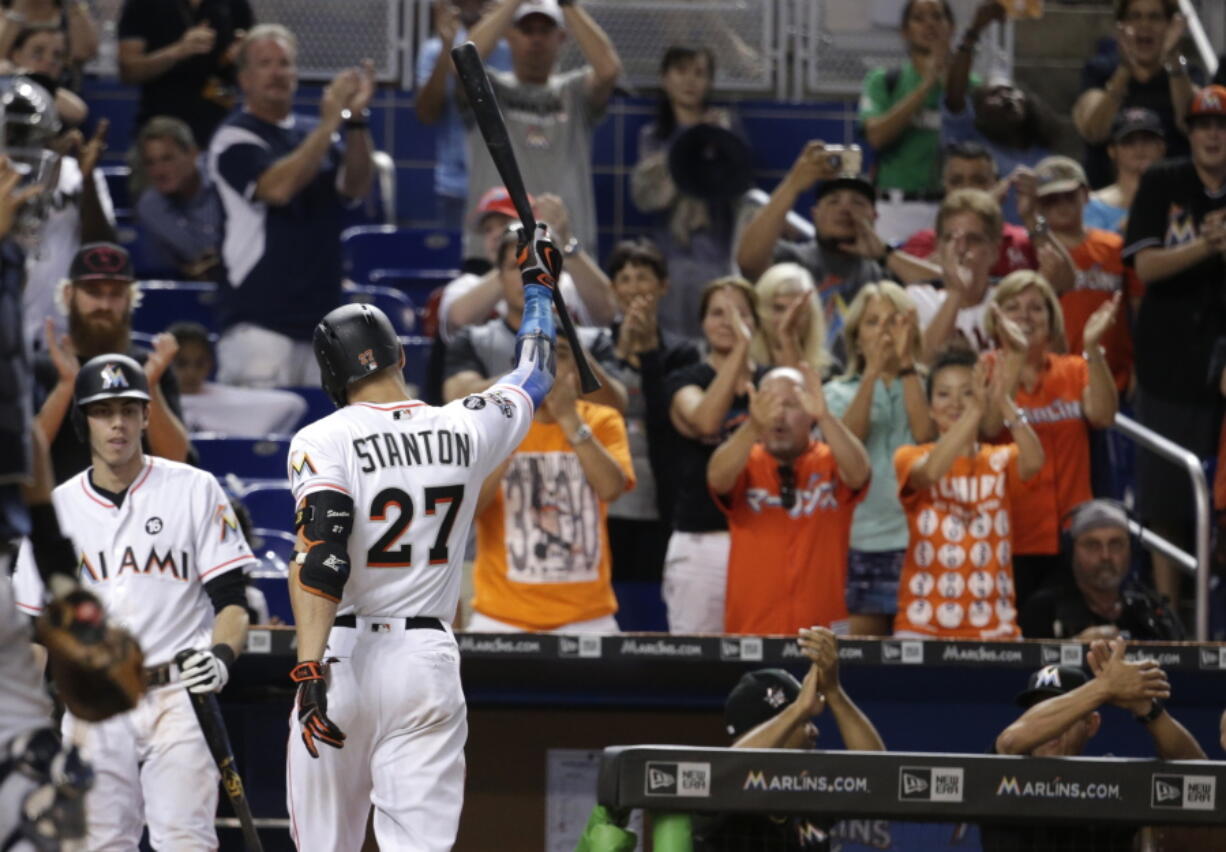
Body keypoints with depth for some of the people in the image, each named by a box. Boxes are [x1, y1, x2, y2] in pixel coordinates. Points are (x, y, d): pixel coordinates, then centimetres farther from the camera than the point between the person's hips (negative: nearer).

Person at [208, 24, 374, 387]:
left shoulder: (313, 133, 17)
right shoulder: (235, 139, -2)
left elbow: (356, 187, 3)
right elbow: (278, 187, -18)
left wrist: (355, 120, -11)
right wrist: (330, 124, -19)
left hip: (319, 315, 6)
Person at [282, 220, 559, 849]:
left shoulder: (324, 441, -7)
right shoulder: (465, 430, 4)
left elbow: (320, 560, -20)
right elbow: (534, 377, 26)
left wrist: (310, 671, -24)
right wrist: (537, 285, 41)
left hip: (341, 655, -2)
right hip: (428, 657, 2)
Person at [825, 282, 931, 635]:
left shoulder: (924, 386, 11)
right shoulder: (839, 392, 13)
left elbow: (924, 434, -9)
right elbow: (848, 440, -7)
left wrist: (906, 365, -10)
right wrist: (873, 372, -15)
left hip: (916, 536, -1)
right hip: (861, 537, 1)